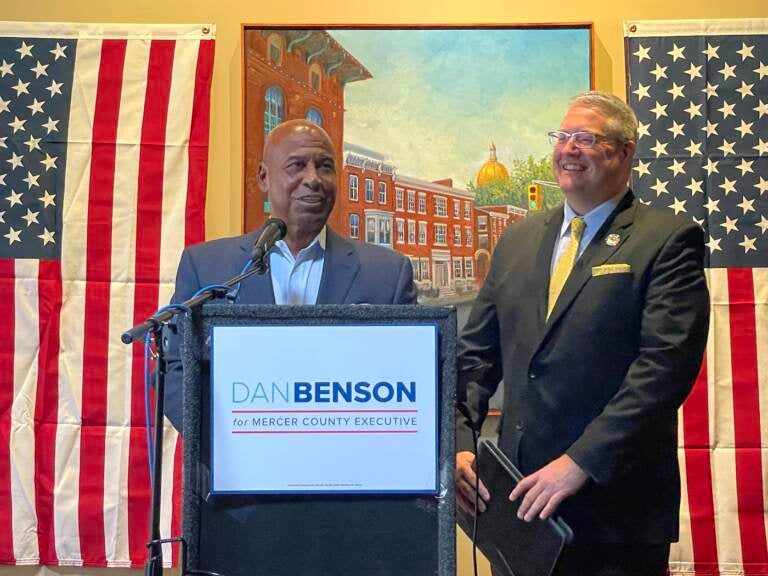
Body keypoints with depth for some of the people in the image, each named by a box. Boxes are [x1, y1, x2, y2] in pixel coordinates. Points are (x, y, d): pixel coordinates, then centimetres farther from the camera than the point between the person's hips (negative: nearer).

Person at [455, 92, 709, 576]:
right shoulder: (518, 240, 11)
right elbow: (476, 354, 9)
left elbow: (666, 365, -16)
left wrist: (581, 462, -20)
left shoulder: (668, 240, -6)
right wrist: (459, 445, -4)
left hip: (615, 505, -4)